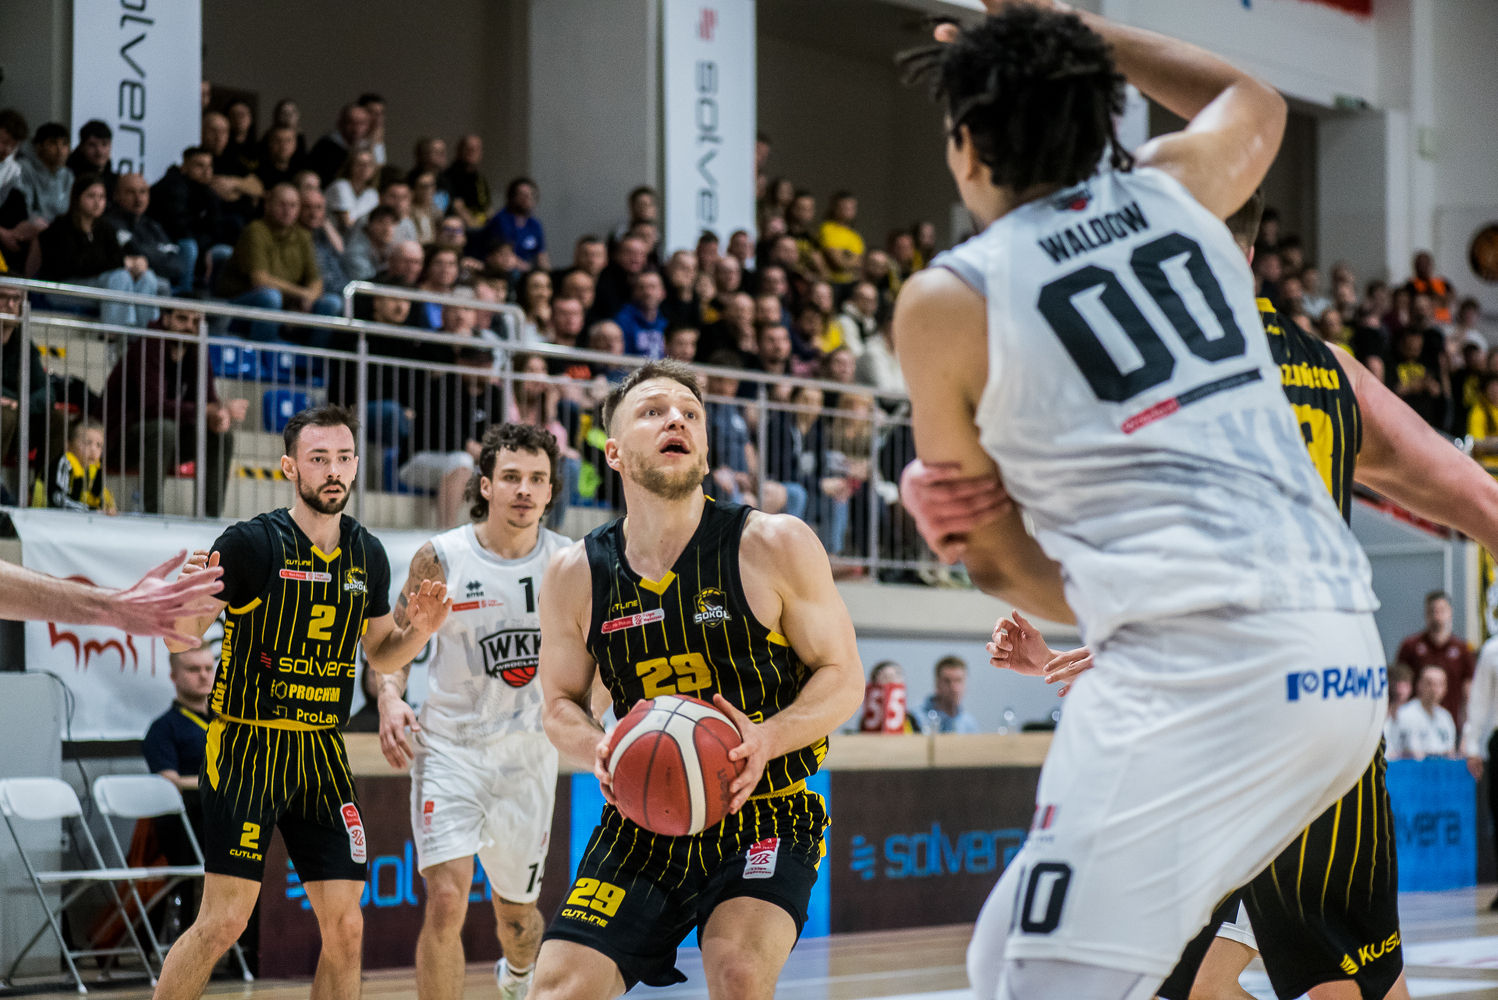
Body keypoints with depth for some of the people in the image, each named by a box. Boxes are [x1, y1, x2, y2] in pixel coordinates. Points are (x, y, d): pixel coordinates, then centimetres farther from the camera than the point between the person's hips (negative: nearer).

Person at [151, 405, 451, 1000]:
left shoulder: (368, 555, 7)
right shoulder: (253, 542, -10)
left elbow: (381, 657, 19)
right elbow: (181, 642, -12)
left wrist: (418, 630, -1)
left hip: (322, 752, 5)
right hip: (248, 746, -5)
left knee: (344, 927, 3)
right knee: (224, 921, -9)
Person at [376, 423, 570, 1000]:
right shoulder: (441, 558, -8)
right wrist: (390, 698, -15)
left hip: (528, 752, 2)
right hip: (450, 745, -2)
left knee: (517, 910, 17)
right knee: (446, 899, -20)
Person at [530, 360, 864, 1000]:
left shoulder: (774, 546, -8)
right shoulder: (575, 575, 0)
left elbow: (843, 678, -3)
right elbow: (561, 703, 12)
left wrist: (768, 739, -22)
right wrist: (598, 751, -12)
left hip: (763, 819, -3)